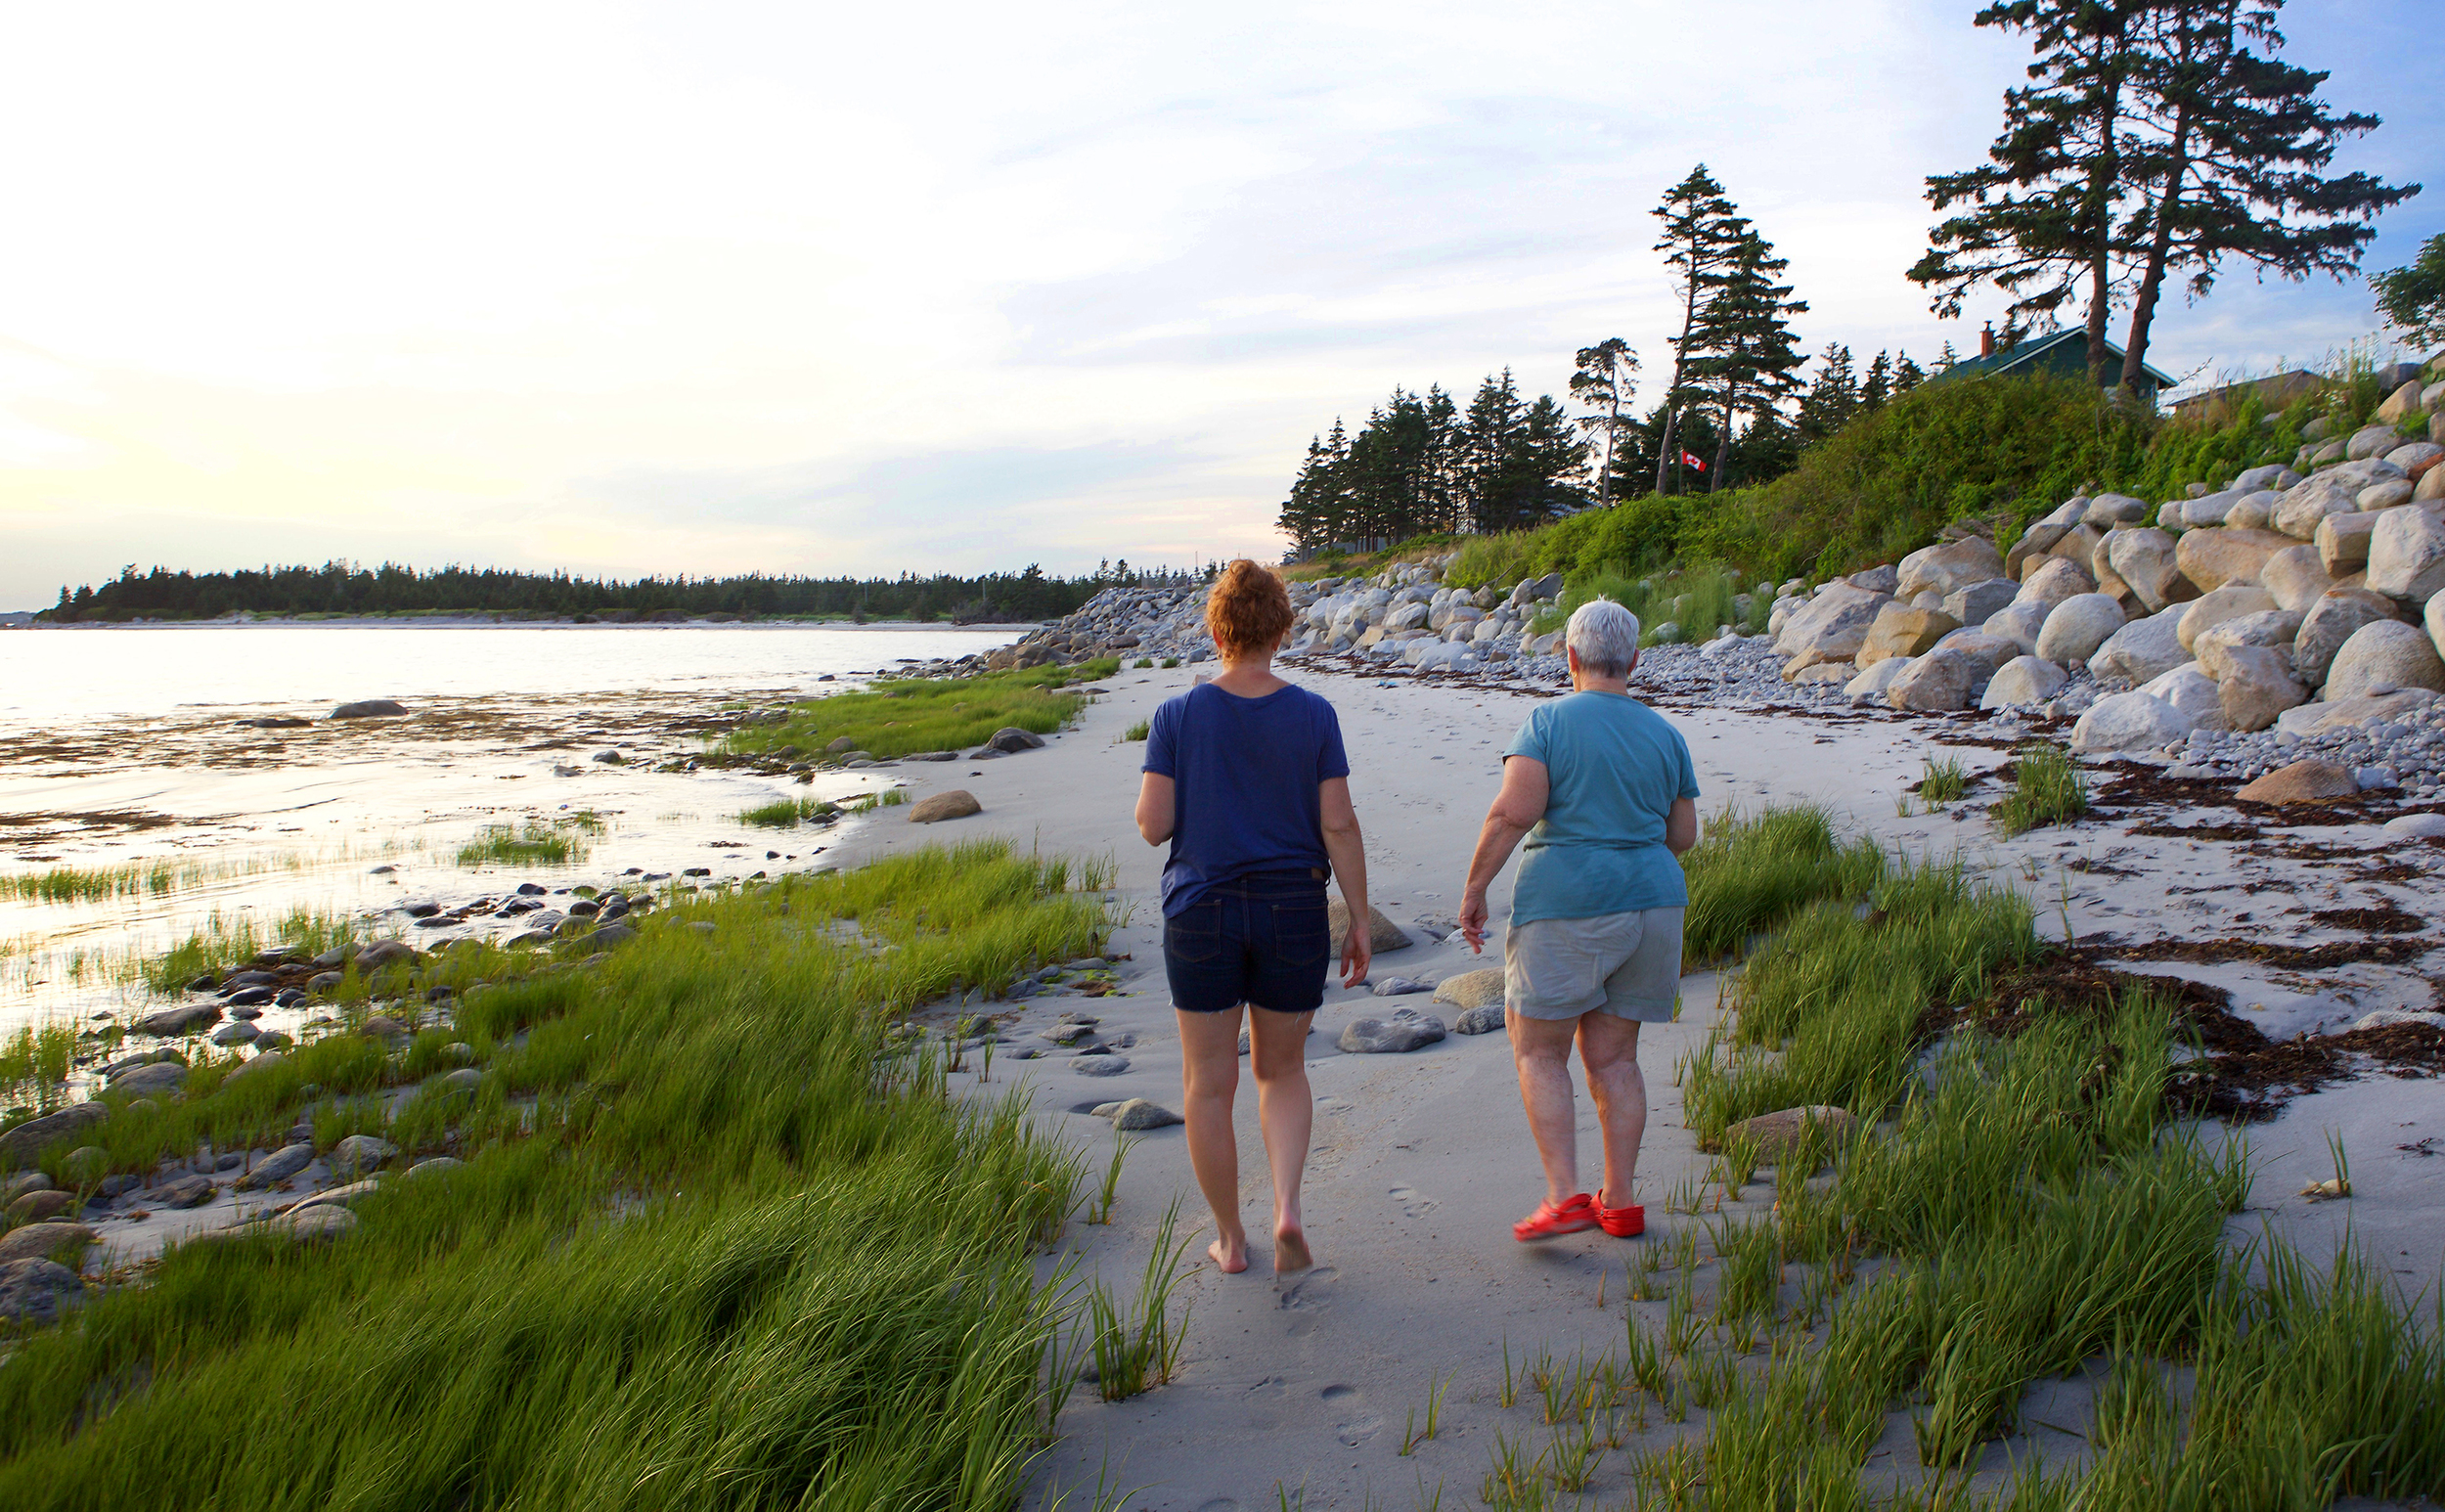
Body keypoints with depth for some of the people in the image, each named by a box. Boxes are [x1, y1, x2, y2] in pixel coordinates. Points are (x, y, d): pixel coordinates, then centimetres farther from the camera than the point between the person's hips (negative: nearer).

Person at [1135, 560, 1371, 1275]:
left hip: (1202, 915, -1)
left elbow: (1152, 825, -8)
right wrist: (1360, 922, 0)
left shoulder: (1177, 716, -6)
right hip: (1293, 914, 1)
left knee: (1209, 1084, 12)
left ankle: (1231, 1239, 20)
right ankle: (1287, 1208, -2)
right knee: (1282, 1070, 18)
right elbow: (1339, 826, -7)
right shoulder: (1314, 716, -5)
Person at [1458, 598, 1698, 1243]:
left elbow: (1514, 810, -19)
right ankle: (1619, 1202, 17)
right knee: (1613, 1057, 14)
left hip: (1565, 905, -5)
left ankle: (1564, 1197, -1)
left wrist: (1474, 889, -10)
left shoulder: (1548, 722, -8)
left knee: (1539, 1052, 7)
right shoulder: (1665, 735, 8)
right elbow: (1683, 836, 12)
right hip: (1650, 901, 5)